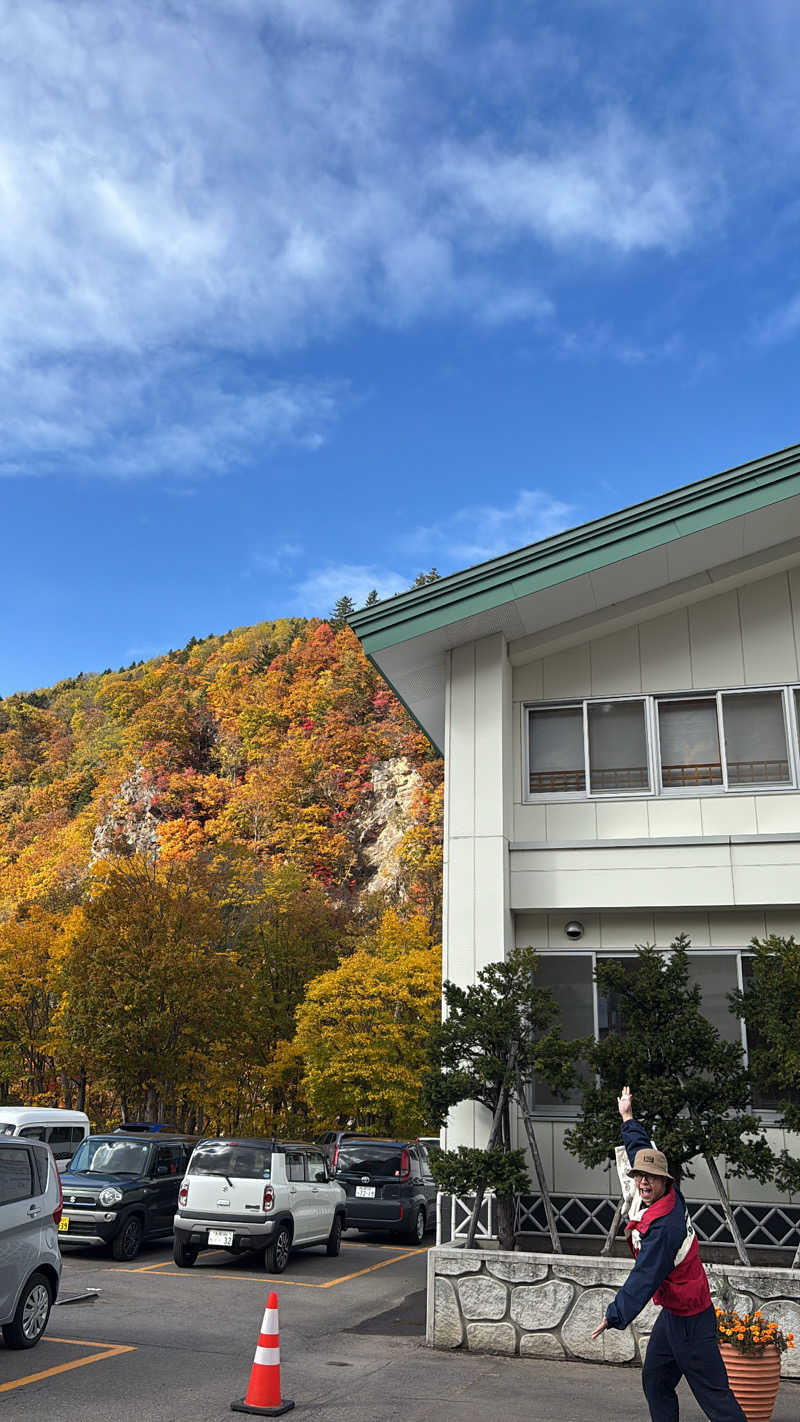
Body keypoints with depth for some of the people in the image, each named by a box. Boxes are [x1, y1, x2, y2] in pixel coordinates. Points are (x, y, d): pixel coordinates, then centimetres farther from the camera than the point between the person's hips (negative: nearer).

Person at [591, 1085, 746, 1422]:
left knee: (712, 1392, -6)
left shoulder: (662, 1229, -27)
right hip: (674, 1314, 10)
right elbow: (643, 1152, 13)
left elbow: (644, 1279, -29)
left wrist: (615, 1316, -29)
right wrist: (628, 1118, 25)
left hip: (689, 1321, -10)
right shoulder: (672, 1196, -1)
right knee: (655, 1382, 14)